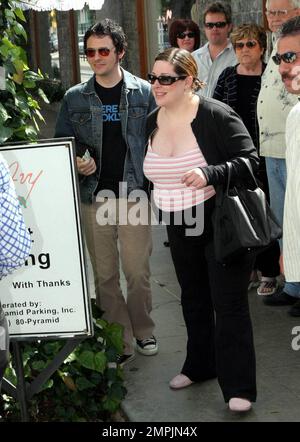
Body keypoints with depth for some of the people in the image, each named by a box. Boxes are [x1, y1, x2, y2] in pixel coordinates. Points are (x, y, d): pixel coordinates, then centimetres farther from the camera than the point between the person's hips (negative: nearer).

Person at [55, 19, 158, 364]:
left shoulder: (143, 92, 2)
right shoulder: (75, 98, 5)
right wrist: (78, 161, -10)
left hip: (134, 193, -2)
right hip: (94, 196, 2)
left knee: (137, 271, 3)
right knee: (104, 274, 6)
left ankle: (143, 331, 23)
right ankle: (120, 340, 16)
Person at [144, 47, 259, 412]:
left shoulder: (215, 115, -18)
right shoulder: (153, 122, 2)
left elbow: (249, 160, -19)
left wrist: (209, 174, -33)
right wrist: (163, 204, 17)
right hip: (180, 228, 7)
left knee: (229, 304, -2)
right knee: (193, 300, 20)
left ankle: (238, 387, 7)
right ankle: (200, 366, 39)